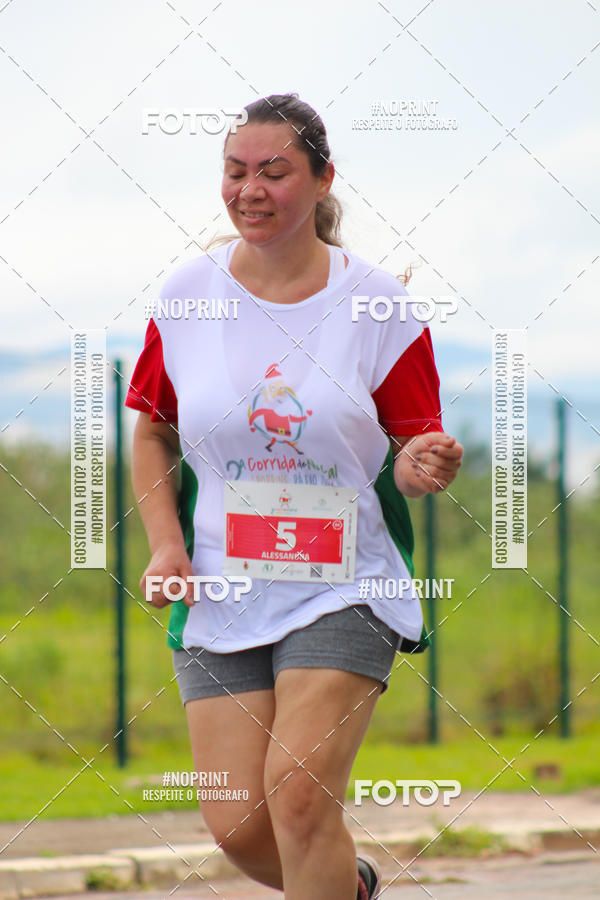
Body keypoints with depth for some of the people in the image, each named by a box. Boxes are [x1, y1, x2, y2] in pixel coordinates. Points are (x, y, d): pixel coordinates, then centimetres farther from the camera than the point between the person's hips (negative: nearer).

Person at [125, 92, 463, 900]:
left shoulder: (378, 304, -4)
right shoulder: (186, 296, 1)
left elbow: (411, 452, 2)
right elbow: (152, 432, 14)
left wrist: (422, 468, -22)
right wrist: (166, 545, 0)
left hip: (344, 589, -3)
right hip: (220, 594, 3)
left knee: (298, 796, -18)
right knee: (236, 824, -2)